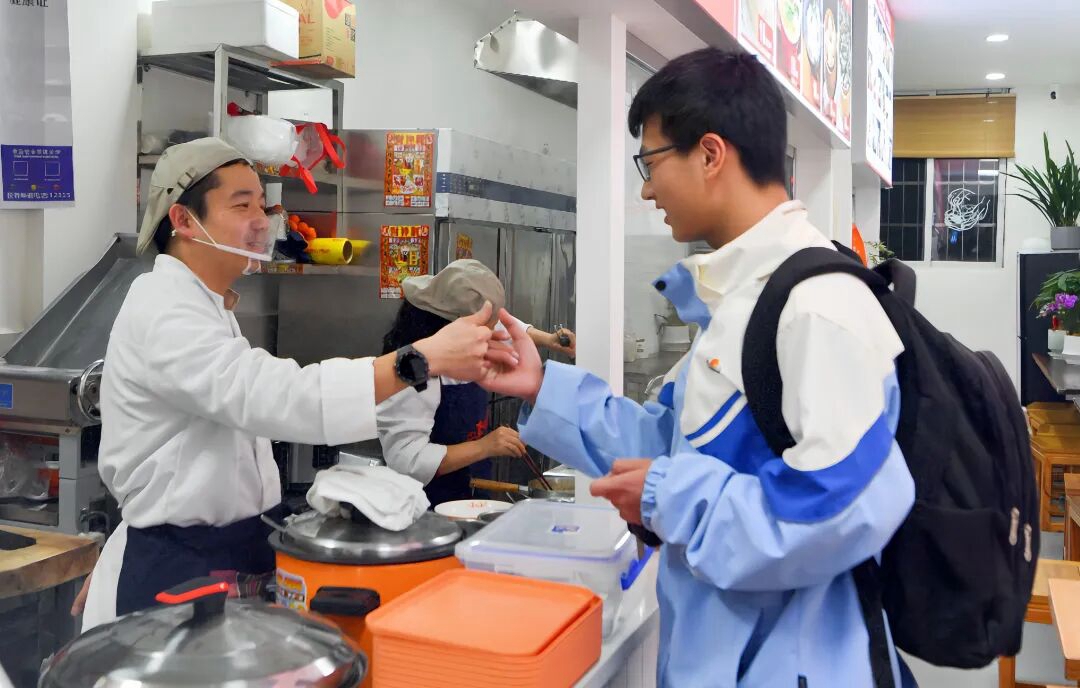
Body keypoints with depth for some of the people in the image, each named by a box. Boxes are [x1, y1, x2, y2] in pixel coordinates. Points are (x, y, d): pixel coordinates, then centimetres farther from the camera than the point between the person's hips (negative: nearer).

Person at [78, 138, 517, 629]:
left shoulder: (197, 307, 12)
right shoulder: (165, 312, -22)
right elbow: (277, 397, -37)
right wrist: (424, 358, -41)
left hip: (229, 551, 9)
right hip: (175, 568, -9)